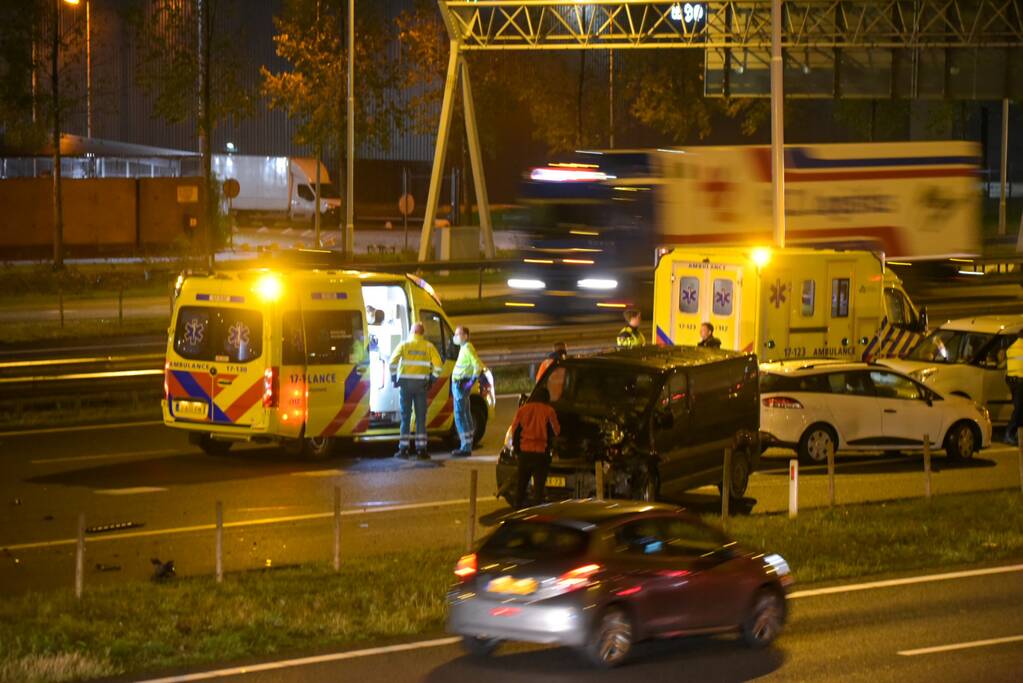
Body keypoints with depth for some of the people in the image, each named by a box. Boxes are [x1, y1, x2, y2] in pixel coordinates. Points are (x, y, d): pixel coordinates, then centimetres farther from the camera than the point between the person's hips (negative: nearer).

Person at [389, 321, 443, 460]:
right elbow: (438, 365, -5)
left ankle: (403, 449, 3)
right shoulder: (428, 347, 4)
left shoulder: (404, 345, 3)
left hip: (405, 383, 0)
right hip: (421, 384, 0)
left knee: (405, 417, 7)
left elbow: (393, 361, -9)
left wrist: (393, 378, 0)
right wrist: (432, 380, 5)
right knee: (421, 418, 5)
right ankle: (421, 450, 1)